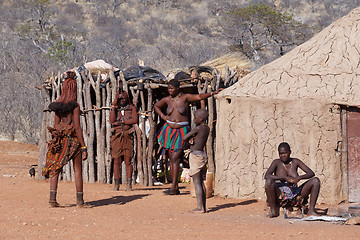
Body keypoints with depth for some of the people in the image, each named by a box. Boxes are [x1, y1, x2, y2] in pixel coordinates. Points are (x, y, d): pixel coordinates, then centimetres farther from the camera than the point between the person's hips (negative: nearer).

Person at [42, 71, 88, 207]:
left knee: (55, 168, 7)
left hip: (60, 139, 4)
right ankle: (80, 200, 4)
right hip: (73, 139, -4)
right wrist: (83, 147, -12)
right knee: (78, 170, 4)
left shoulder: (58, 105, 4)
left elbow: (56, 124, 8)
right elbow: (77, 127, -14)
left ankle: (52, 198, -4)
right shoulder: (75, 105, -11)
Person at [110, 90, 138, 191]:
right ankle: (116, 184, 0)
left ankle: (129, 184, -2)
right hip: (116, 136, 1)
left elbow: (135, 120, -7)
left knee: (128, 161, -4)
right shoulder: (115, 109, 13)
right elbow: (112, 120, -4)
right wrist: (114, 107, -6)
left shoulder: (131, 108, 9)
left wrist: (120, 122, -8)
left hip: (127, 137, -1)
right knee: (116, 161, -2)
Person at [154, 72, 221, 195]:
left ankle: (173, 187, -15)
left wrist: (212, 93, -32)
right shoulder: (167, 99, 4)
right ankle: (176, 187, 10)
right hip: (169, 130, 4)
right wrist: (163, 116, 8)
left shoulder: (185, 97, -7)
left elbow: (199, 96, -19)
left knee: (175, 158, -13)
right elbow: (156, 106, 23)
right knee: (171, 159, 4)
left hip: (181, 131, -4)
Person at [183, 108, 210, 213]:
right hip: (203, 155, 8)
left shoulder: (198, 128, -14)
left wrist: (188, 139, 4)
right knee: (201, 182, 11)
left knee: (196, 182, -7)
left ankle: (200, 207, -11)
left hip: (196, 155, -8)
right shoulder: (207, 128, 10)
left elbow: (185, 138, -17)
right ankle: (203, 206, 10)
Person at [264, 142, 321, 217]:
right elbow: (267, 176, -14)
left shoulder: (295, 162, 10)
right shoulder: (277, 162, 2)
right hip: (280, 195, -3)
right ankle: (273, 210, -18)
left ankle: (311, 210, -17)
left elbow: (311, 173, 4)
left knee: (316, 180, -11)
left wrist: (299, 178, -17)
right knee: (269, 181, -33)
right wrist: (285, 178, -23)